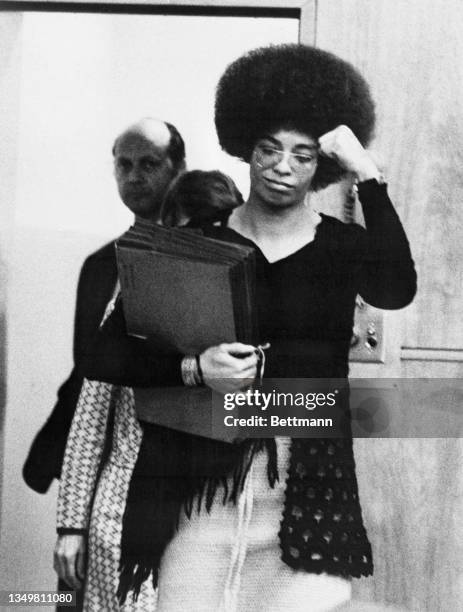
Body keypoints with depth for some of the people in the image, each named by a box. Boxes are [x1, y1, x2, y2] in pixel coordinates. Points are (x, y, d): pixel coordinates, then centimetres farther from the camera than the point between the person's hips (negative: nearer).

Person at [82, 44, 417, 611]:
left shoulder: (342, 245, 5)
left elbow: (397, 291, -17)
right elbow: (106, 357, 1)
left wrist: (367, 173, -14)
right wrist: (192, 368, -14)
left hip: (310, 489, 0)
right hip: (204, 489, 0)